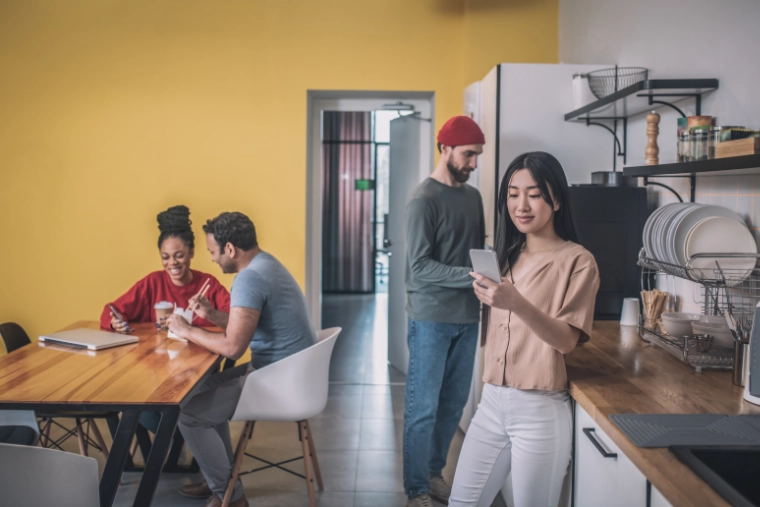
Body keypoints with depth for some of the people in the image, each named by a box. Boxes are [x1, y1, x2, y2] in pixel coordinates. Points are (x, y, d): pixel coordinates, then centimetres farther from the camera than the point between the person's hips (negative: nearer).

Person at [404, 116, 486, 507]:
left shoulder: (473, 196, 11)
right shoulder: (424, 199, -11)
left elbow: (478, 253, 15)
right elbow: (419, 266, -17)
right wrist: (471, 276, -25)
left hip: (467, 318, 7)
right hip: (431, 319, -7)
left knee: (453, 405, 13)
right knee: (423, 408, 2)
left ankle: (433, 473, 30)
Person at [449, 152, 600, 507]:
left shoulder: (577, 261, -7)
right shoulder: (507, 256, 11)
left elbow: (567, 340, -18)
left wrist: (517, 303, -31)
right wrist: (487, 298, -1)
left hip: (540, 410, -6)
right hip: (492, 401, 6)